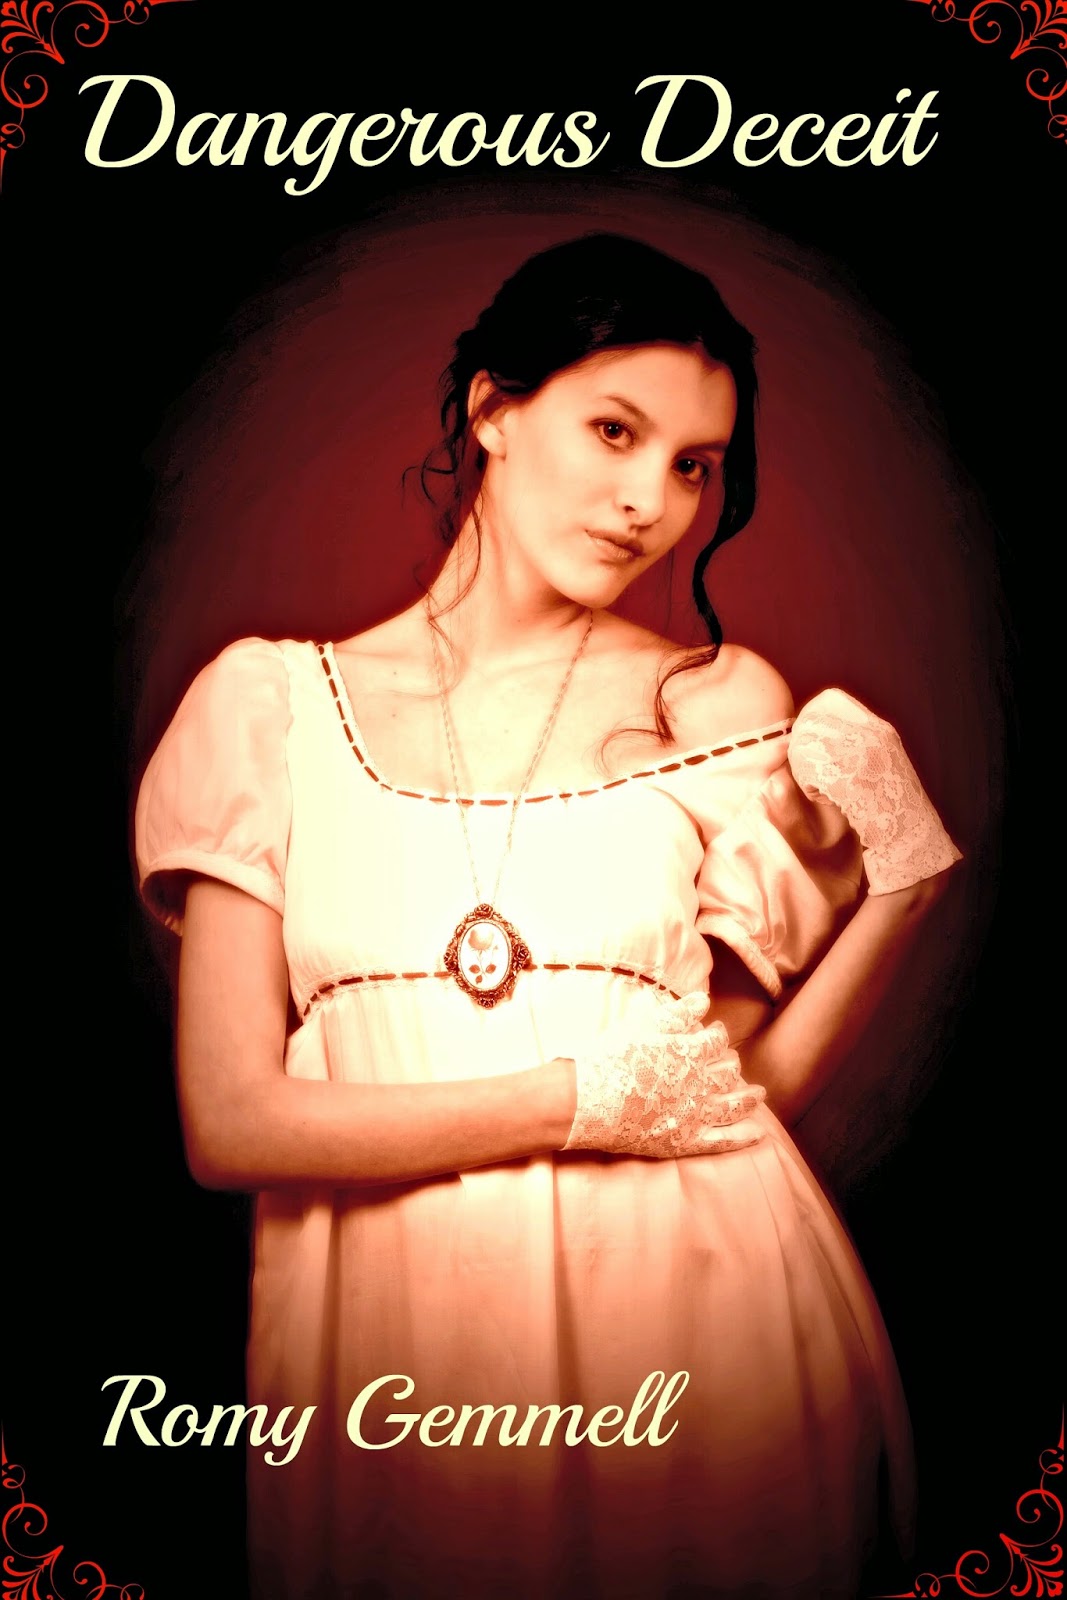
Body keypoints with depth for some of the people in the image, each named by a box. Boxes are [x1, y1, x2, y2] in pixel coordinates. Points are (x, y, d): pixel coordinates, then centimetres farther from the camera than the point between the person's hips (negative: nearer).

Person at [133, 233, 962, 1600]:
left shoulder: (726, 707, 3)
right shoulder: (274, 703, 0)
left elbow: (749, 1085, 4)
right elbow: (229, 1124, -6)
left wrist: (904, 866, -7)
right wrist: (588, 1097, -9)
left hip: (691, 1313, 1)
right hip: (389, 1333, 0)